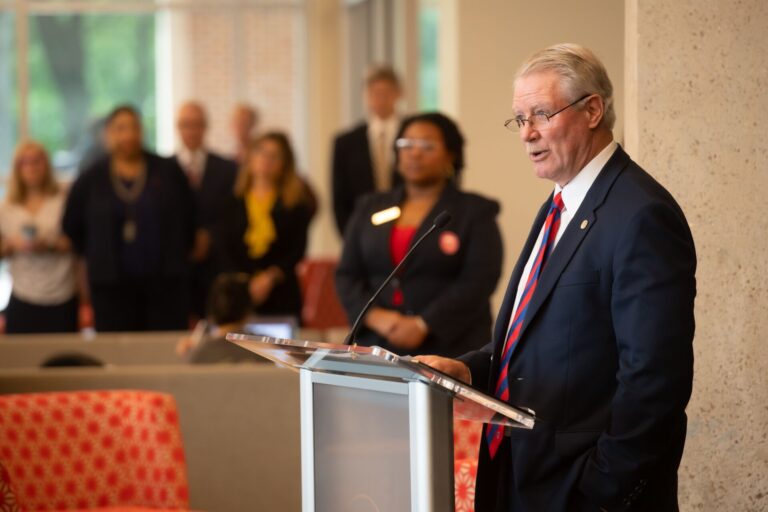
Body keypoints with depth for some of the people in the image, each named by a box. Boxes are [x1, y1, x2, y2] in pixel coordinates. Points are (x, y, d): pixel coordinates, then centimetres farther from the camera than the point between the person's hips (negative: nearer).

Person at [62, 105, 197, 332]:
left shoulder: (167, 171, 4)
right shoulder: (90, 180, 4)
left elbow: (188, 217, 13)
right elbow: (72, 227, 13)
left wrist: (179, 255, 14)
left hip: (165, 280, 0)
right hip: (111, 286, 0)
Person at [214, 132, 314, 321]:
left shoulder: (295, 203, 7)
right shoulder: (233, 202, 9)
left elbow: (298, 249, 2)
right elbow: (222, 247, 3)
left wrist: (271, 276, -11)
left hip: (281, 294, 0)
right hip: (237, 293, 0)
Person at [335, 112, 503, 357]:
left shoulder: (475, 212, 4)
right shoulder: (370, 208, 17)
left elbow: (480, 280, -6)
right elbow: (347, 275, 12)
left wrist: (423, 325, -14)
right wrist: (375, 316, -7)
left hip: (448, 347, -3)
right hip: (375, 344, 3)